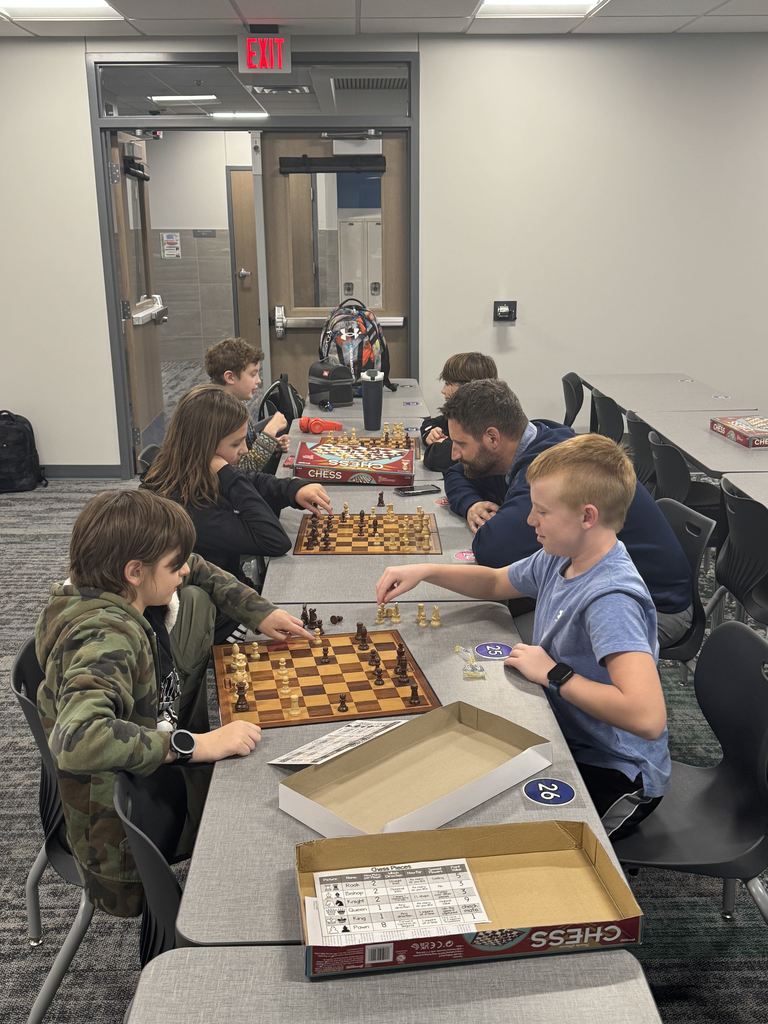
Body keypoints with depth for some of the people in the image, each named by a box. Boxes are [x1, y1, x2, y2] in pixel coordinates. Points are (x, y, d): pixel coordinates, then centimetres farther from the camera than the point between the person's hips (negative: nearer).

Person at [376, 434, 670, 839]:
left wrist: (554, 674, -28)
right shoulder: (562, 558, -4)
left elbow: (647, 717, -42)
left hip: (614, 775, -8)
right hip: (567, 737, 8)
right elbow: (495, 582, 16)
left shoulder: (611, 599, -31)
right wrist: (425, 572, -1)